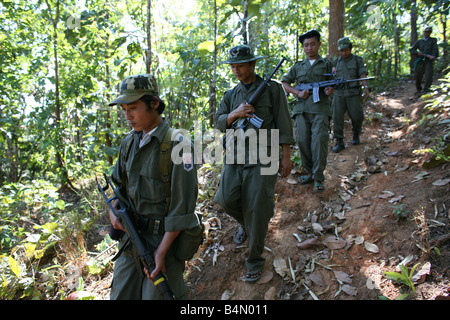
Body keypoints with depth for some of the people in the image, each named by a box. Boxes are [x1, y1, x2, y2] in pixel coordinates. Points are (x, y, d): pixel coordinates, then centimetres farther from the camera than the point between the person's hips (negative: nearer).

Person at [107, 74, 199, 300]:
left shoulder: (176, 145, -19)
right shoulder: (129, 142, 4)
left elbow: (182, 207, -20)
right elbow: (118, 183, 16)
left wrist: (161, 251, -19)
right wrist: (113, 211, -4)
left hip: (163, 238, -6)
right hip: (131, 236, 7)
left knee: (157, 294, 7)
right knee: (120, 294, 16)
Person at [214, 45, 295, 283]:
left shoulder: (272, 89, 3)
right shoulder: (230, 95, 16)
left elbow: (283, 123, 0)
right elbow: (219, 123, 7)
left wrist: (286, 156, -5)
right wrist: (235, 114, -14)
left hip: (262, 157, -4)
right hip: (235, 156, 4)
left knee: (257, 210, -7)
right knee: (227, 198, -12)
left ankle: (255, 260, 11)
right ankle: (245, 224, 23)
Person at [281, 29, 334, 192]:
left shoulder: (327, 64, 15)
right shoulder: (298, 66, 18)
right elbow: (284, 83, 18)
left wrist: (330, 90, -9)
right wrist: (298, 93, 0)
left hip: (320, 107, -2)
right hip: (301, 108, 3)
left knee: (319, 139, -16)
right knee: (303, 140, -3)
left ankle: (318, 178, -11)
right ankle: (309, 172, 15)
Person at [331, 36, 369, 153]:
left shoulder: (358, 60, 6)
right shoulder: (336, 62, 15)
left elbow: (363, 75, -4)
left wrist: (366, 87, -21)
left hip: (353, 94, -2)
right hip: (338, 94, 2)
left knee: (356, 117, -4)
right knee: (337, 117, -10)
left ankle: (356, 135, 25)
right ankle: (339, 142, -6)